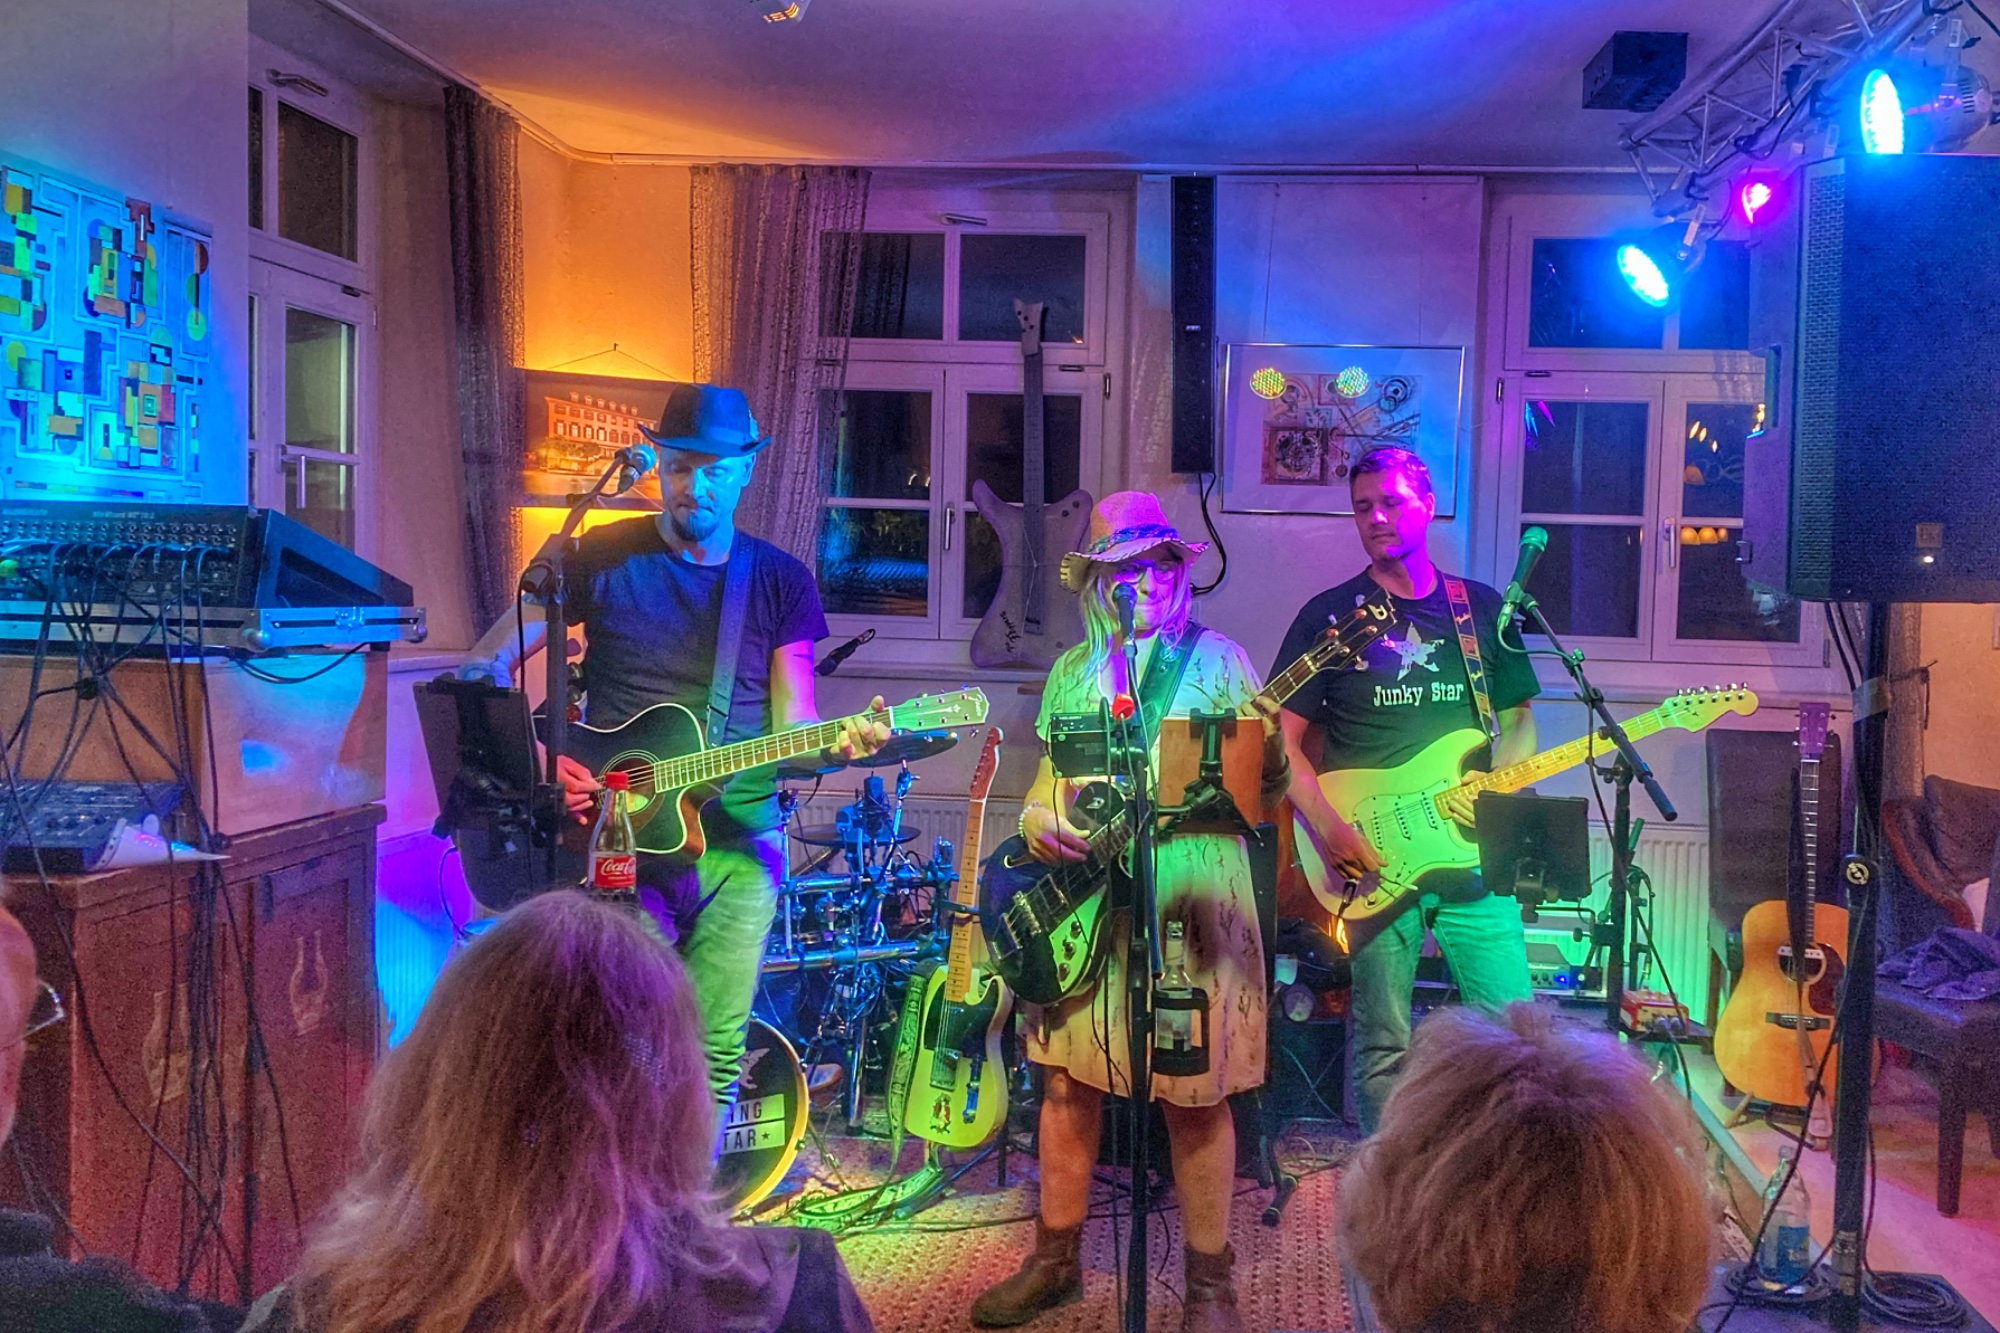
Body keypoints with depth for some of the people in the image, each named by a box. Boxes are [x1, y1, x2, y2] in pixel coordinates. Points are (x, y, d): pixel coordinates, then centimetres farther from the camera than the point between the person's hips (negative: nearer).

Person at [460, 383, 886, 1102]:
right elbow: (485, 665, 5)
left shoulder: (780, 580, 8)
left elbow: (791, 726, 4)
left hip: (737, 846, 2)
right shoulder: (603, 557, 3)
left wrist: (839, 743, -18)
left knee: (716, 1055, 0)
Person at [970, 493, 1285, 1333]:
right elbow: (1048, 777, 16)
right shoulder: (1073, 672, 13)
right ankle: (1055, 1261, 24)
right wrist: (1037, 821, -5)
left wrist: (1271, 740, -23)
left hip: (1191, 894, -3)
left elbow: (1268, 773, -1)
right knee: (1067, 1081, 8)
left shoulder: (1217, 658, 2)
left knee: (1194, 1093, 1)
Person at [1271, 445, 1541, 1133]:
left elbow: (1520, 720, 16)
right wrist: (1329, 829, -12)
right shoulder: (1330, 615, 3)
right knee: (1384, 1048, 2)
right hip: (1370, 860, -2)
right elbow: (1283, 737, 0)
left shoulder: (1483, 608, 11)